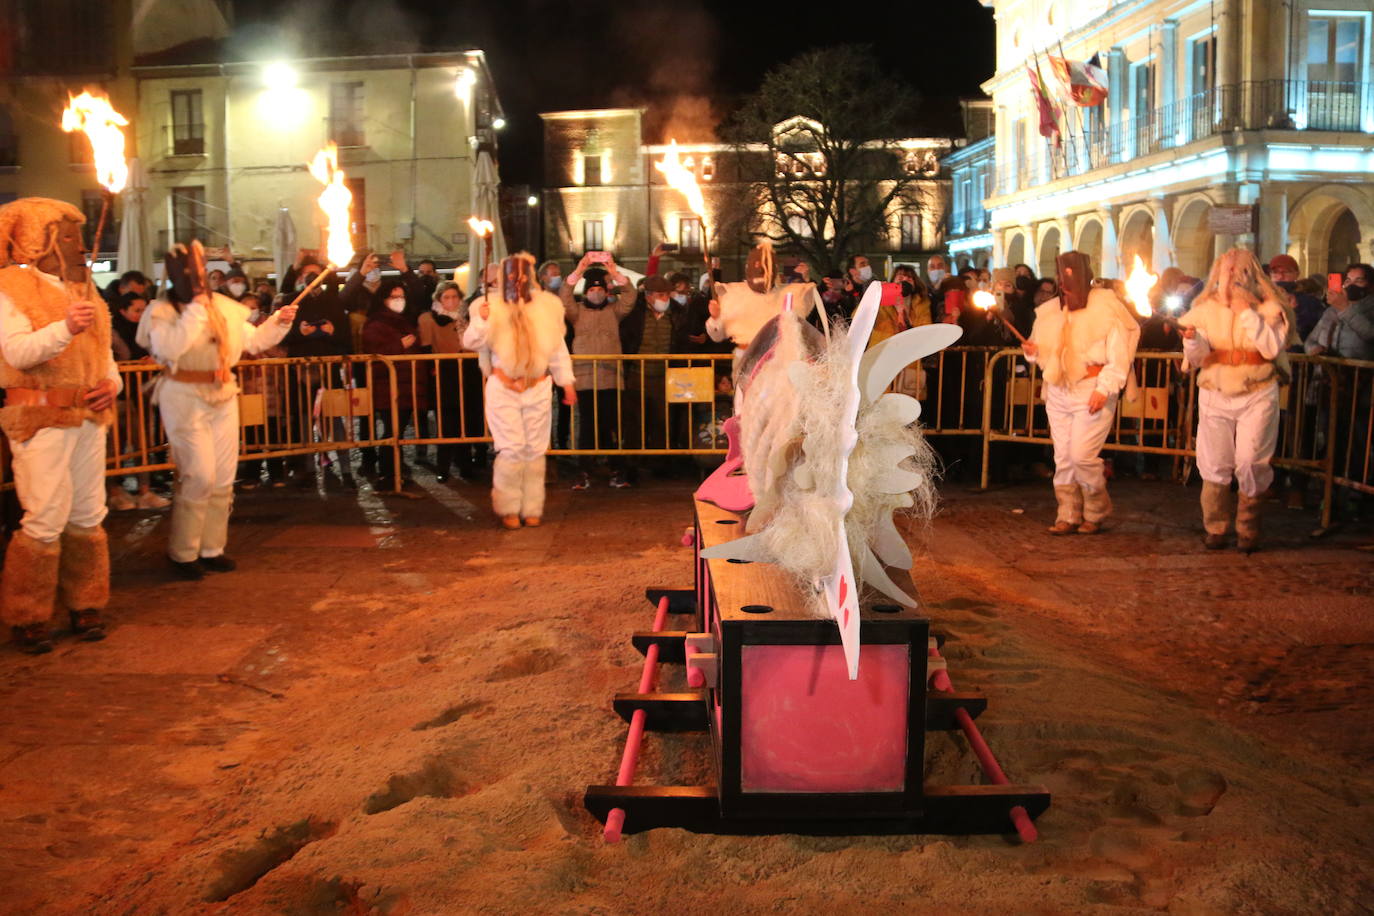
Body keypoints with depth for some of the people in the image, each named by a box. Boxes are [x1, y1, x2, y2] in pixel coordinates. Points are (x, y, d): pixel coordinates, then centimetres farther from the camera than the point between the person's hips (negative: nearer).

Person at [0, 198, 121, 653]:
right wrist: (64, 328, -31)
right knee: (46, 520, -8)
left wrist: (111, 384, 2)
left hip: (88, 417, 7)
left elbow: (103, 350, 22)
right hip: (40, 419, -7)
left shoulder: (82, 290, 18)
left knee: (88, 516, 7)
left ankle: (84, 607, 18)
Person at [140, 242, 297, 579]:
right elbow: (169, 348, -26)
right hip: (185, 398, -6)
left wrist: (280, 322, 0)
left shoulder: (223, 306, 8)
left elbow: (254, 340, 16)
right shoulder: (163, 311, -7)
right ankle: (182, 552, 4)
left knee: (224, 478, 8)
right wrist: (196, 307, -22)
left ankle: (211, 548, 19)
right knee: (200, 476, -11)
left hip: (223, 397, 6)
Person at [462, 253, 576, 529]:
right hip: (503, 389, -3)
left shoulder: (546, 306, 7)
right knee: (512, 449, -8)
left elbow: (557, 347, 14)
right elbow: (472, 342, -12)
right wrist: (481, 320, -30)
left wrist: (567, 382, 12)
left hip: (538, 389, 3)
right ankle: (508, 508, 5)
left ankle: (532, 508, 13)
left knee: (534, 450, 5)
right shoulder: (492, 306, -2)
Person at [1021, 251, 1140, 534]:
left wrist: (1104, 389, -19)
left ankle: (1096, 513, 9)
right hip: (1058, 392, 6)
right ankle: (1068, 516, 14)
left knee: (1082, 455, -11)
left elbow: (1119, 357, -9)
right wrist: (1033, 351, -2)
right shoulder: (1050, 311, 12)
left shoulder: (1106, 307, -5)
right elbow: (1045, 354, 21)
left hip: (1092, 392, -6)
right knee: (1063, 458, 6)